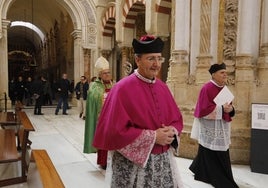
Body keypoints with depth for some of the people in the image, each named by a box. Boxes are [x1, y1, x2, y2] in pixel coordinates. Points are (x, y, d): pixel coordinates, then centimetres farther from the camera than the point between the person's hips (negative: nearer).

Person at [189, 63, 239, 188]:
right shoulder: (207, 88, -15)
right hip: (209, 129, -9)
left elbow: (227, 106, 15)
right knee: (211, 156, 3)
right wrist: (221, 108, -21)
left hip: (221, 127, 9)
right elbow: (204, 109, -20)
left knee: (220, 156, 16)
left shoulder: (224, 88, 10)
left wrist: (230, 109, -7)